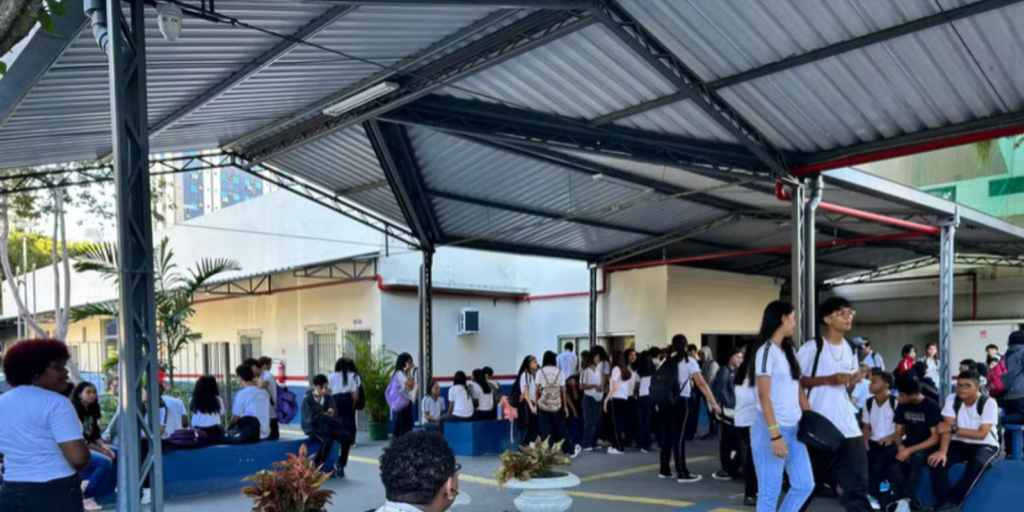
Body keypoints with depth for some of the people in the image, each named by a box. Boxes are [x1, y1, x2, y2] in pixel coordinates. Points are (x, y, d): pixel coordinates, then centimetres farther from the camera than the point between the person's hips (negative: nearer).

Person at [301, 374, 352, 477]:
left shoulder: (329, 397, 2)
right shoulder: (307, 399, -11)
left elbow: (334, 416, 2)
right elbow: (312, 419, -17)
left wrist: (328, 415, -20)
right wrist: (326, 415, -17)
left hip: (327, 426, 5)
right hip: (313, 427, -5)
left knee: (347, 437, -17)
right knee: (327, 440, -35)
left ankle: (340, 464, 3)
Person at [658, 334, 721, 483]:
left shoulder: (665, 362, 11)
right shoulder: (689, 361, -2)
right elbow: (701, 384, -11)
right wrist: (713, 402, -12)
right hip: (680, 401, -5)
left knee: (666, 436, 11)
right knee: (678, 437, -3)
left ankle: (664, 470, 18)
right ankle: (682, 473, 2)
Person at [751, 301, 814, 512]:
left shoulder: (788, 351, 14)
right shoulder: (766, 350, -12)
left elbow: (798, 389, 14)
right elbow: (764, 396, -17)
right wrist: (775, 435, -21)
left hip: (793, 428, 9)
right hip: (772, 429, -8)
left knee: (804, 485, 11)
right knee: (770, 492, -1)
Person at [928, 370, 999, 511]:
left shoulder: (988, 403, -14)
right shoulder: (952, 399, -6)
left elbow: (981, 434, -18)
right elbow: (947, 427, -15)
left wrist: (954, 428, -18)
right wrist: (942, 451, -29)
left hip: (985, 446, -3)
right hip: (959, 444, 3)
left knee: (977, 464, -37)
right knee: (936, 460, -26)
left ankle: (951, 502, -30)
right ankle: (945, 502, -23)